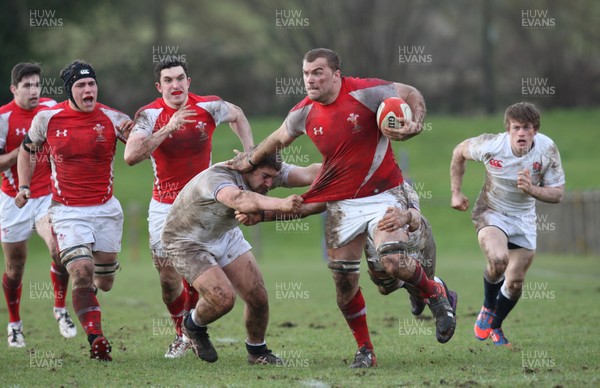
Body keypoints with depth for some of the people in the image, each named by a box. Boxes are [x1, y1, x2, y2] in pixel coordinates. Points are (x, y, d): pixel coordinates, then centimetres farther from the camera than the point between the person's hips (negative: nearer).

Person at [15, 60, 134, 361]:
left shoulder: (112, 118, -5)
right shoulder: (47, 119, -4)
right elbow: (26, 151, 13)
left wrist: (134, 134, -29)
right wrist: (24, 187, 2)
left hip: (106, 210, 2)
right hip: (68, 212, -2)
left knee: (104, 283, 10)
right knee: (82, 274, -19)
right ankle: (96, 339, -11)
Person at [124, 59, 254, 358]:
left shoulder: (208, 107, -6)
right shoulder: (149, 115, -11)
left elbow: (237, 115, 17)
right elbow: (130, 156, -25)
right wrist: (168, 128, -29)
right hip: (164, 207, 0)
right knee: (168, 278, 0)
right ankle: (182, 334, 23)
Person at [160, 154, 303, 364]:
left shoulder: (266, 174, -15)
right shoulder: (217, 176, -38)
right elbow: (239, 199, -60)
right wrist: (280, 204, -75)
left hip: (225, 235, 7)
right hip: (187, 242, -7)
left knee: (258, 297, -3)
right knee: (224, 298, -21)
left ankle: (257, 351, 22)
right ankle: (193, 326, 13)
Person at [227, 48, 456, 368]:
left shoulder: (365, 92, -14)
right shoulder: (304, 113, 0)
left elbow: (412, 95, -2)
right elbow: (278, 139, 21)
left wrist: (415, 124, -20)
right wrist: (249, 161, 28)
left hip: (382, 194, -4)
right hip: (340, 203, 4)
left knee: (394, 262, -24)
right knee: (344, 285, 0)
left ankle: (436, 294, 7)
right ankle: (365, 350, 18)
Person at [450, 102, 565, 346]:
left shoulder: (547, 150, -18)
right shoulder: (490, 146, -22)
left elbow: (557, 194, -12)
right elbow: (460, 152, -1)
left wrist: (531, 189, -31)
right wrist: (456, 193, 0)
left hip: (523, 219, 3)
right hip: (491, 213, -3)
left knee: (515, 282, 5)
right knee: (498, 259, -31)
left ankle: (494, 327, 34)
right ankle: (487, 309, 0)